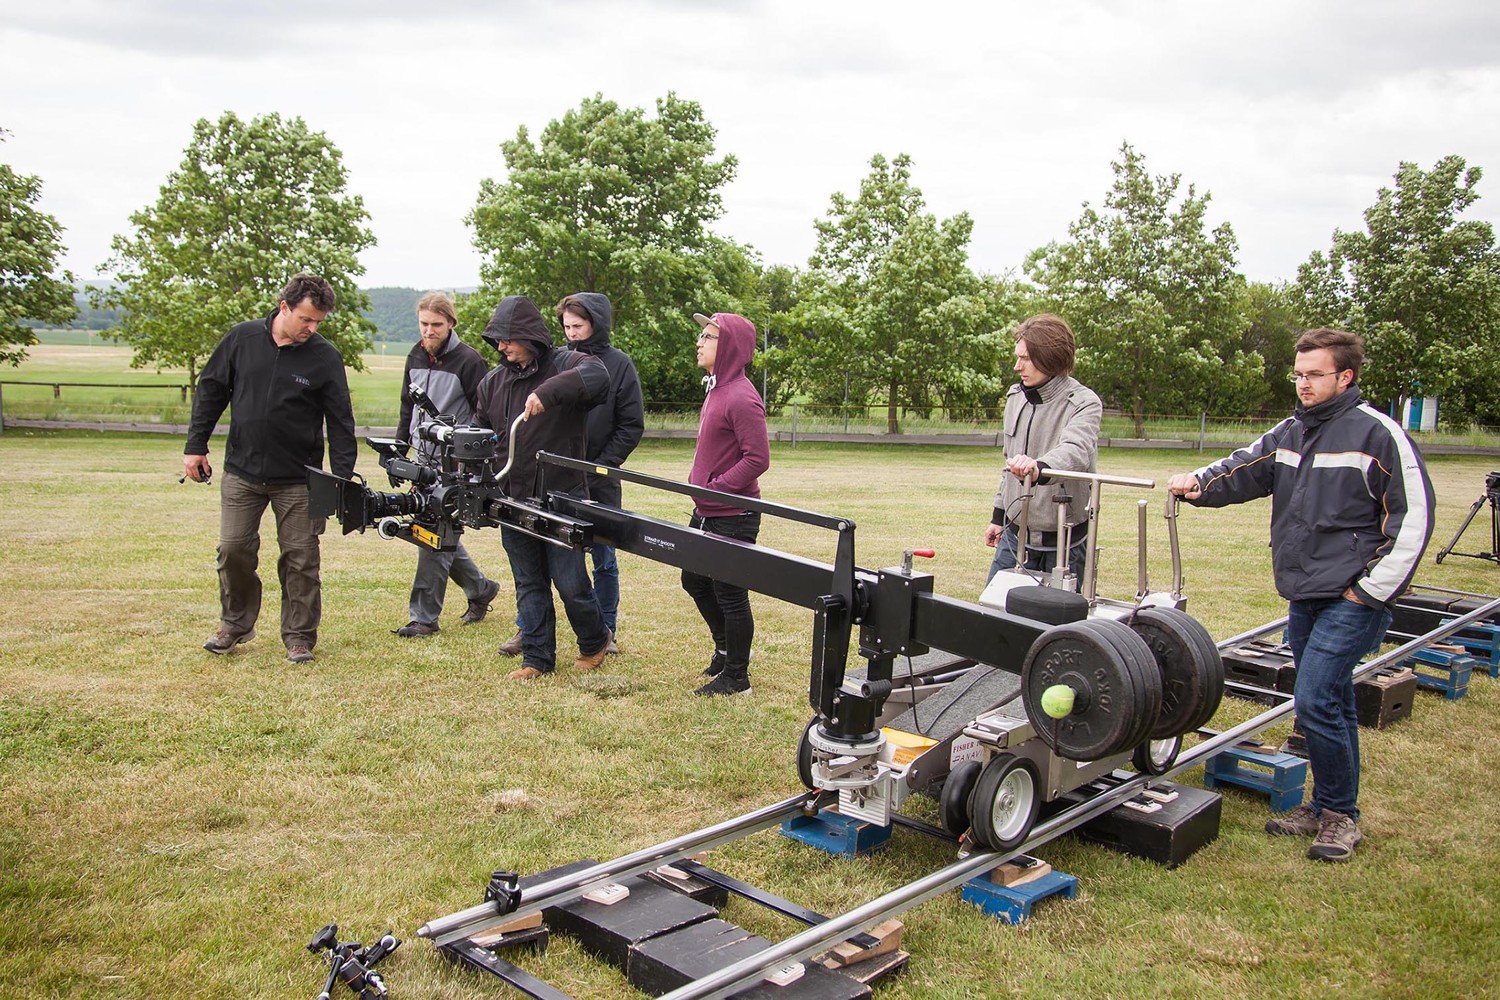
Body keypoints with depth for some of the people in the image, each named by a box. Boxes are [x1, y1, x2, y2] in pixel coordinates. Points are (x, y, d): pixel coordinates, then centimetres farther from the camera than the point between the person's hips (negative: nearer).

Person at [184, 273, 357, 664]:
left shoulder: (325, 357, -7)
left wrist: (343, 479, -10)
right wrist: (195, 445, 4)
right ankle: (235, 624, 26)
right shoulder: (242, 339, -2)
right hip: (241, 471, 2)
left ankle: (299, 636, 14)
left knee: (300, 558, 1)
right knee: (233, 550, 5)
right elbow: (210, 391, 8)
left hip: (298, 479, -2)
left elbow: (340, 422, -5)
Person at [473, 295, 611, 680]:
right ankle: (537, 657, 23)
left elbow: (597, 375, -31)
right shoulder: (493, 381, 10)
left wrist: (547, 393, -41)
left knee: (570, 583, 0)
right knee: (528, 584, 12)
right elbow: (479, 432, 18)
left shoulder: (564, 365, -8)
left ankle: (594, 641, 26)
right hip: (513, 500, 5)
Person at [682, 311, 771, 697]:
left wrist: (714, 488, -22)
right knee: (695, 581, 21)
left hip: (732, 517, -10)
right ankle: (725, 649, 40)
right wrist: (700, 489, 11)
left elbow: (758, 458, -23)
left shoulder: (741, 398, -20)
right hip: (706, 512, 10)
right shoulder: (716, 389, 10)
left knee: (730, 595, 1)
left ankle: (736, 677, 15)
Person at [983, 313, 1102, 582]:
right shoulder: (1016, 396, 7)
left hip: (1062, 540, -6)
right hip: (1015, 533, 6)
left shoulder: (1084, 403, -13)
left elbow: (1075, 451, -34)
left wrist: (1040, 467, -54)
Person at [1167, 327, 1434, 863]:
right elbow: (1243, 470, 6)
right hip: (1303, 595, 7)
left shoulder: (1378, 433, -9)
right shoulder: (1288, 433, 12)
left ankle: (1340, 815, 5)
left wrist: (1371, 589, -12)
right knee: (1328, 702, 16)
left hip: (1351, 599, -7)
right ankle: (1326, 806, 27)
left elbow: (1413, 517, -10)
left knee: (1315, 701, -12)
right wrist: (1199, 483, -17)